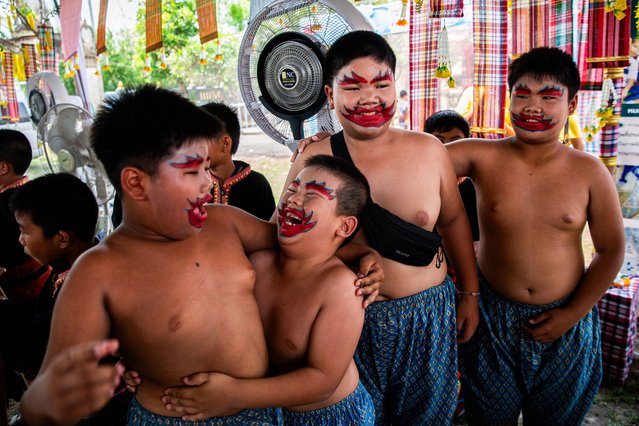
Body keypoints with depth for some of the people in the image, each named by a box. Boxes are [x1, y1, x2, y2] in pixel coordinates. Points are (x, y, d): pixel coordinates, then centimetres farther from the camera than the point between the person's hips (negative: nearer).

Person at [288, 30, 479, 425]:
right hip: (351, 322, -1)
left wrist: (470, 293, 11)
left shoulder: (429, 149, -4)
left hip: (428, 318, 2)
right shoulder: (312, 161, -10)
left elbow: (453, 220, 8)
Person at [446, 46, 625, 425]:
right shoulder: (482, 157, -10)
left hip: (565, 321, 1)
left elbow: (611, 251, -2)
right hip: (494, 318, -1)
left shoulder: (590, 172, -7)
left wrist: (571, 315, -7)